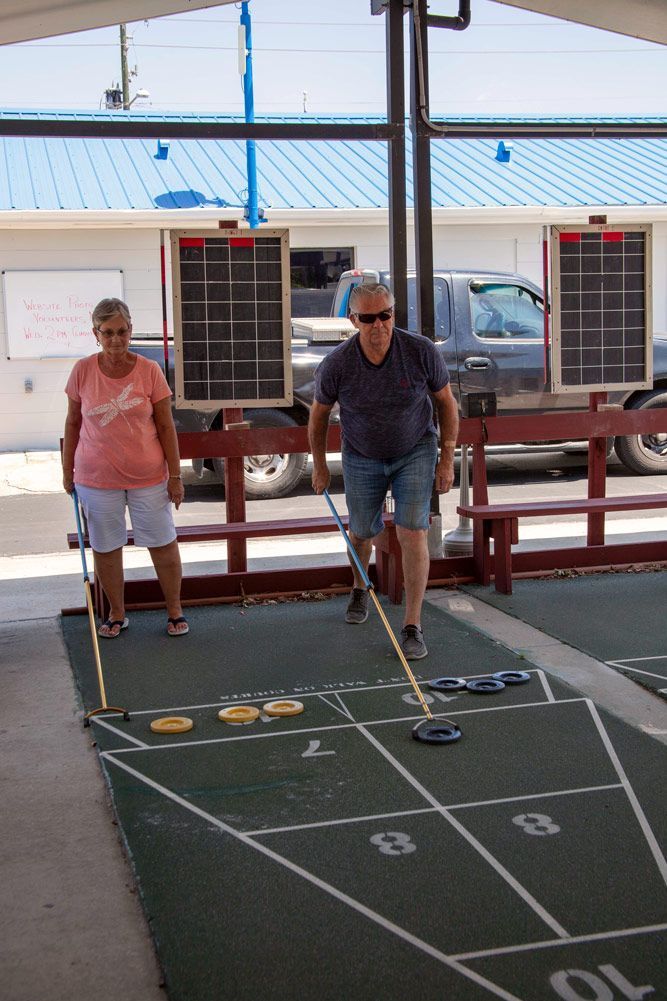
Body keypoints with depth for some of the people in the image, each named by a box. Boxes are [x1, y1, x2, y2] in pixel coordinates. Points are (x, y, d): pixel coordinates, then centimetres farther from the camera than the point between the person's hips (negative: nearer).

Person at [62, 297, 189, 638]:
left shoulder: (149, 370, -7)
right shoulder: (83, 371, -5)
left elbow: (166, 426, -3)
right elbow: (73, 423, 6)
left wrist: (175, 475, -4)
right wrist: (67, 470, 8)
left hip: (147, 476, -1)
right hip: (96, 478, 1)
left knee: (164, 545, 6)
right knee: (106, 548, 11)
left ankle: (175, 611, 25)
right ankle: (117, 615, 29)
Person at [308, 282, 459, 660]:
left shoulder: (422, 352, -24)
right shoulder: (336, 365, -24)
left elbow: (447, 402, -8)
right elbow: (319, 414, -4)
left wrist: (447, 459, -9)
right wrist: (320, 467, 4)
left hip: (416, 451, -1)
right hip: (362, 456, 1)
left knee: (413, 533, -13)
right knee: (363, 532, 16)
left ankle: (413, 626, -5)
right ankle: (360, 589, 49)